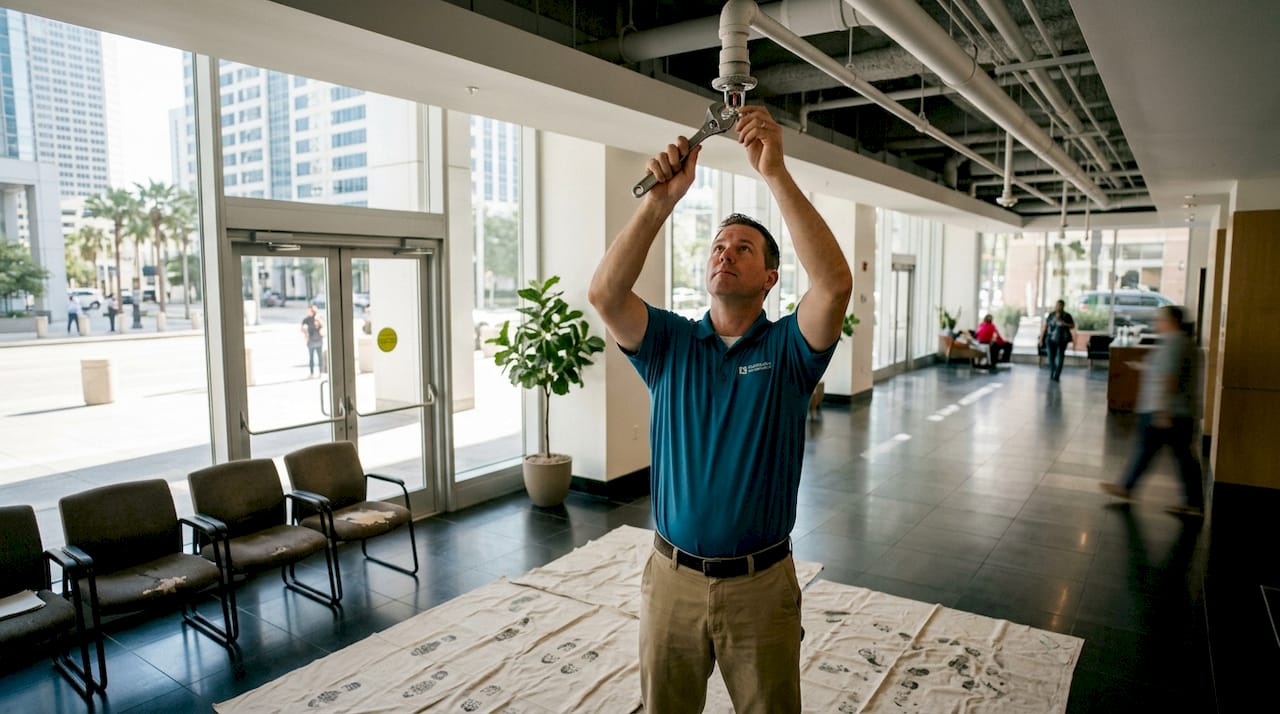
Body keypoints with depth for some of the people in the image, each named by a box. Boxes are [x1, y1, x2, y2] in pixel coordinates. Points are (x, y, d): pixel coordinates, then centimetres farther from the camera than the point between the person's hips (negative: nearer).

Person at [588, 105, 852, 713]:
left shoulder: (789, 348, -5)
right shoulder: (670, 343, -1)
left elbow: (834, 283, -25)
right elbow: (604, 294, -18)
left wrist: (775, 173, -28)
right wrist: (660, 200, -26)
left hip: (760, 584, -1)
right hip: (672, 577, 2)